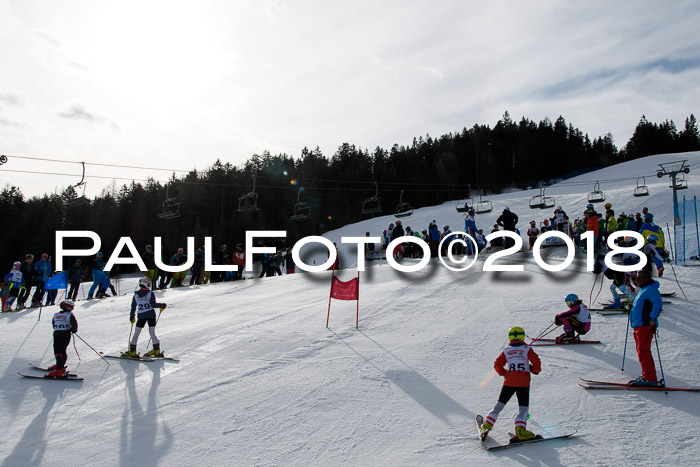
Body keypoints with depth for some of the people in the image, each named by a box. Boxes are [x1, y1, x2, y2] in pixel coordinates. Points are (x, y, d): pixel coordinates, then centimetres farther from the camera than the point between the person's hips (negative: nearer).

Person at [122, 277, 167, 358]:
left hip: (141, 316, 1)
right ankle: (157, 350, 6)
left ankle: (132, 352, 9)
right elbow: (153, 304, -11)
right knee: (152, 332, 7)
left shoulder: (136, 295, 5)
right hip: (151, 315, -1)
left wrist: (132, 316, 18)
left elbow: (133, 307, 7)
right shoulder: (150, 293, -3)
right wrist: (162, 305, 2)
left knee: (136, 333, 9)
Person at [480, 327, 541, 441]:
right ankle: (520, 431, -16)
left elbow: (497, 365, 3)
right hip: (523, 382, -2)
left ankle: (486, 426, 12)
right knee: (523, 408, 1)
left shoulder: (506, 350, 7)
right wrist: (535, 370, 13)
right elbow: (536, 362, -7)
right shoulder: (527, 349, 1)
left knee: (500, 404, 12)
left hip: (509, 382, 2)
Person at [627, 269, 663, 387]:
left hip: (645, 325, -11)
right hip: (639, 325, 11)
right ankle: (646, 376, 21)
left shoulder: (651, 289, -10)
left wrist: (652, 319, -29)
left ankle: (650, 379, -11)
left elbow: (658, 303, -24)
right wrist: (632, 307, 14)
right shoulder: (642, 290, 22)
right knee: (642, 351, 14)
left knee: (643, 352, -12)